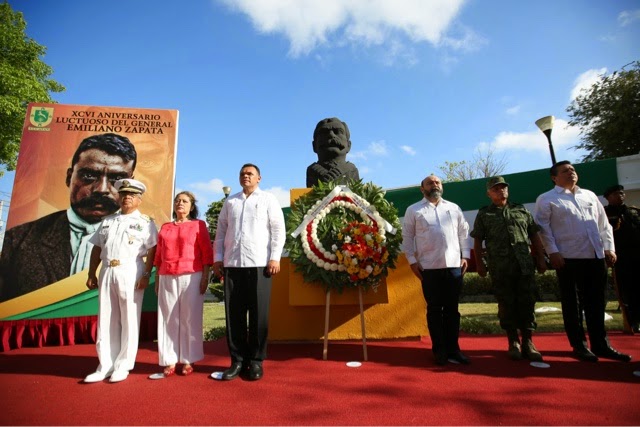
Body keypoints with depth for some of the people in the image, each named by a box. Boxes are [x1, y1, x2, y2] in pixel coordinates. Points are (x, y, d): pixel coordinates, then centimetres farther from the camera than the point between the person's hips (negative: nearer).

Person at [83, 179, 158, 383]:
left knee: (129, 320, 1)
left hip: (130, 273, -5)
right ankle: (105, 366, 19)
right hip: (107, 272, 5)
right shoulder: (108, 221, 18)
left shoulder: (145, 222, 2)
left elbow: (152, 251, -6)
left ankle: (123, 366, 12)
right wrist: (91, 274, 11)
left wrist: (146, 275, -15)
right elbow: (97, 248, 18)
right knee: (106, 320, 9)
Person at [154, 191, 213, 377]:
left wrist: (205, 277, -8)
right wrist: (157, 279, 10)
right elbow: (158, 255, 16)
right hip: (167, 278, 4)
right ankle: (170, 361, 13)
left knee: (190, 318, 1)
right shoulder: (165, 227, 17)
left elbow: (207, 252, -1)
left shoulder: (199, 225, 5)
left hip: (191, 277, -3)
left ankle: (188, 360, 10)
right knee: (169, 319, 5)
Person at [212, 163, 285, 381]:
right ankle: (237, 360, 18)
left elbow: (278, 229, 0)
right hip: (232, 264, 3)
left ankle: (256, 361, 14)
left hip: (259, 263, -3)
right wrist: (217, 258, 7)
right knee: (234, 314, 6)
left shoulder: (268, 199, 7)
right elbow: (221, 231, 16)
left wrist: (275, 258, -9)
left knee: (259, 314, 1)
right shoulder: (230, 201, 17)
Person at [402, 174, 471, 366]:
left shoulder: (454, 208, 13)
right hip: (429, 267, -2)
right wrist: (412, 261, -5)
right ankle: (439, 350, 17)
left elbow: (464, 232, 15)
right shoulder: (413, 210, 4)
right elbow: (407, 237, 1)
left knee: (452, 309, 9)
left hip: (454, 265, 3)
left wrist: (465, 256, 5)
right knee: (434, 309, 6)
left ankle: (453, 349, 20)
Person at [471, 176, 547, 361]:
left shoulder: (522, 210, 15)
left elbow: (534, 236, 14)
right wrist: (479, 263, -1)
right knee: (507, 304, 4)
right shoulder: (483, 214, 8)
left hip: (525, 265, 2)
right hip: (500, 268, -2)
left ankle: (528, 342, 13)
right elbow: (477, 241, 6)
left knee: (527, 303, 2)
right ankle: (513, 342, 15)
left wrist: (541, 259, 8)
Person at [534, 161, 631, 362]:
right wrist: (553, 252, -13)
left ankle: (600, 344, 22)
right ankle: (579, 346, 14)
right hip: (568, 258, -5)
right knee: (572, 304, 3)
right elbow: (543, 227, -7)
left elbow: (604, 223, 17)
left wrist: (609, 248, 9)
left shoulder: (589, 195, 16)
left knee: (596, 303, 11)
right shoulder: (547, 199, 0)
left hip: (596, 257, 5)